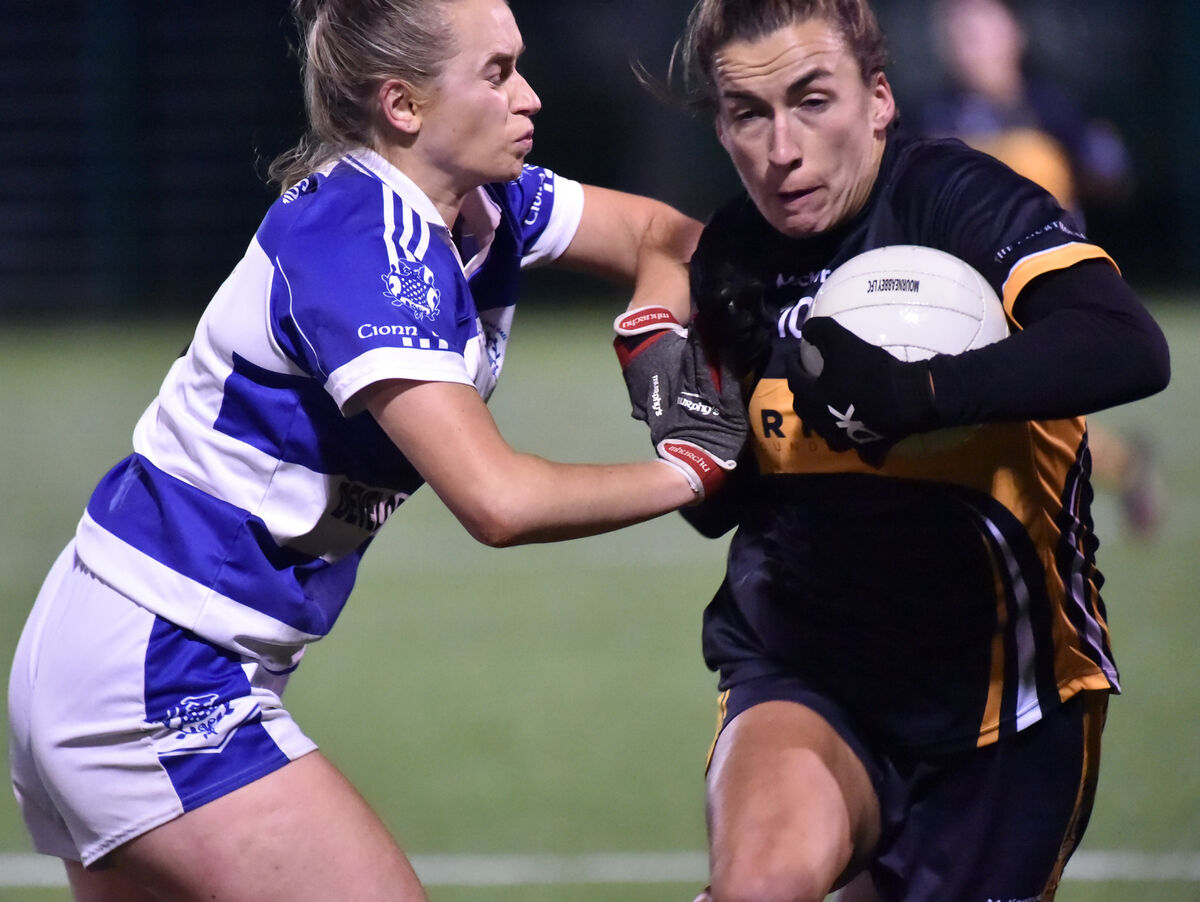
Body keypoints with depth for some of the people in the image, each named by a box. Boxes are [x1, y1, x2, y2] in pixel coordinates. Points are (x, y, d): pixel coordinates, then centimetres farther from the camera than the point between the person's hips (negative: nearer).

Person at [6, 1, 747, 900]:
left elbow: (660, 233, 19)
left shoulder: (480, 206, 4)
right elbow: (497, 498, -31)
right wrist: (687, 466, -18)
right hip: (157, 678, -10)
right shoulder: (362, 240, -22)